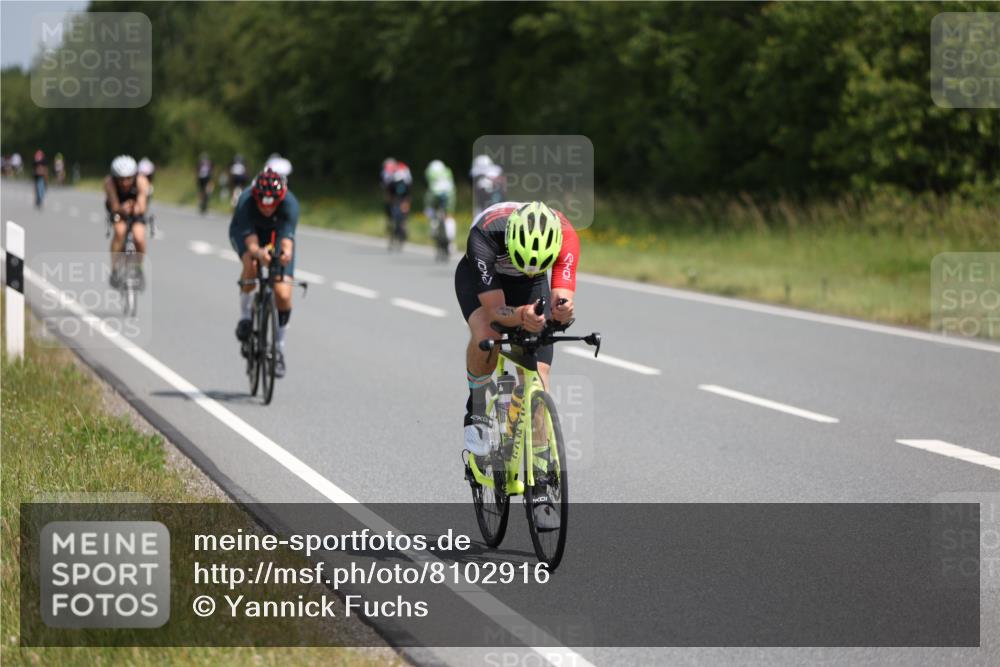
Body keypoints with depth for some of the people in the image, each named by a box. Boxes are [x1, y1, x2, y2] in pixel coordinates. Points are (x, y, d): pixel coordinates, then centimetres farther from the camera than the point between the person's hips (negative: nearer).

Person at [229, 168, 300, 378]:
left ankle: (279, 348, 8)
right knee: (251, 264, -36)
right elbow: (251, 243, -44)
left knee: (283, 295, -14)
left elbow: (287, 240, -46)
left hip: (276, 234, 1)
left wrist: (286, 253, -70)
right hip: (245, 233, -1)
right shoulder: (246, 202, -37)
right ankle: (245, 317, -12)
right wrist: (259, 252, -68)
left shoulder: (290, 203, -35)